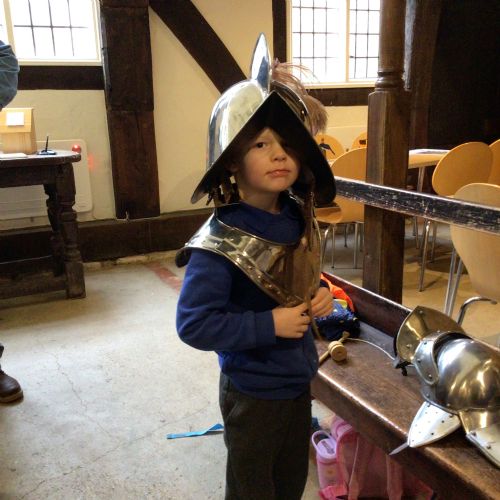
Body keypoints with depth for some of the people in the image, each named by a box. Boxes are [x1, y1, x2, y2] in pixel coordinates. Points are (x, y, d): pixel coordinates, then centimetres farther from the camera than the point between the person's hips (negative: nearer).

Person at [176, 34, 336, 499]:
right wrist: (270, 324, -28)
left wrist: (318, 297, -8)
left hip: (299, 380, 7)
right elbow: (193, 324, -27)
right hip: (252, 392, -6)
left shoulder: (298, 221, -5)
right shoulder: (220, 243, -27)